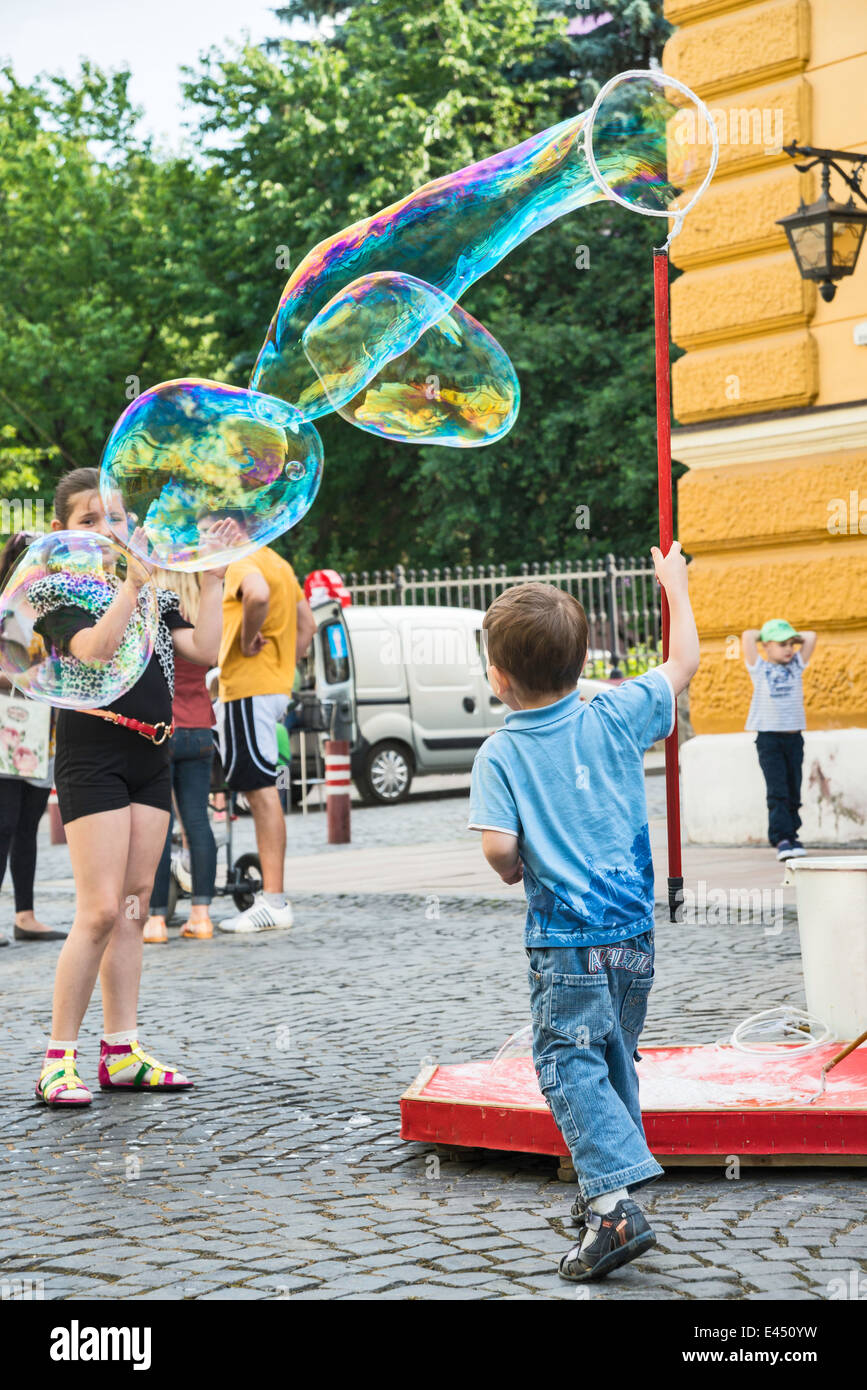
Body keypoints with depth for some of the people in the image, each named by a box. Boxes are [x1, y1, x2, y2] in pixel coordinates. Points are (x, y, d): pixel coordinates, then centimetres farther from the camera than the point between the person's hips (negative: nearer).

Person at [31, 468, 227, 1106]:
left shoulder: (154, 591, 16)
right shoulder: (57, 589, -2)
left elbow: (204, 651, 5)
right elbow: (95, 648, -21)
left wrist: (212, 580, 0)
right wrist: (132, 581, -25)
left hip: (151, 755, 7)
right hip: (92, 756, -7)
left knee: (133, 911, 8)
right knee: (100, 911, -13)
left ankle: (122, 1053, 13)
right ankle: (60, 1059, -6)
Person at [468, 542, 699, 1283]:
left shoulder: (500, 753, -8)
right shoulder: (616, 718, 1)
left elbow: (499, 845, -18)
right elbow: (684, 662, 13)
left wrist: (516, 872, 5)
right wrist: (675, 585, 26)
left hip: (567, 938, -5)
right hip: (634, 929, 5)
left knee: (570, 1065, -3)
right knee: (615, 1061, 19)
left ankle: (615, 1202, -18)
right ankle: (609, 1188, 27)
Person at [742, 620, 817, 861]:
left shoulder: (796, 666, 11)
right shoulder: (760, 669, 1)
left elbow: (811, 637, 7)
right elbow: (748, 636, -8)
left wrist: (793, 637, 15)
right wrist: (763, 634, 10)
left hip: (794, 737, 4)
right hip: (768, 738, -4)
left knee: (793, 791, 5)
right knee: (777, 791, -11)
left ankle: (792, 836, 12)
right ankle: (781, 840, -14)